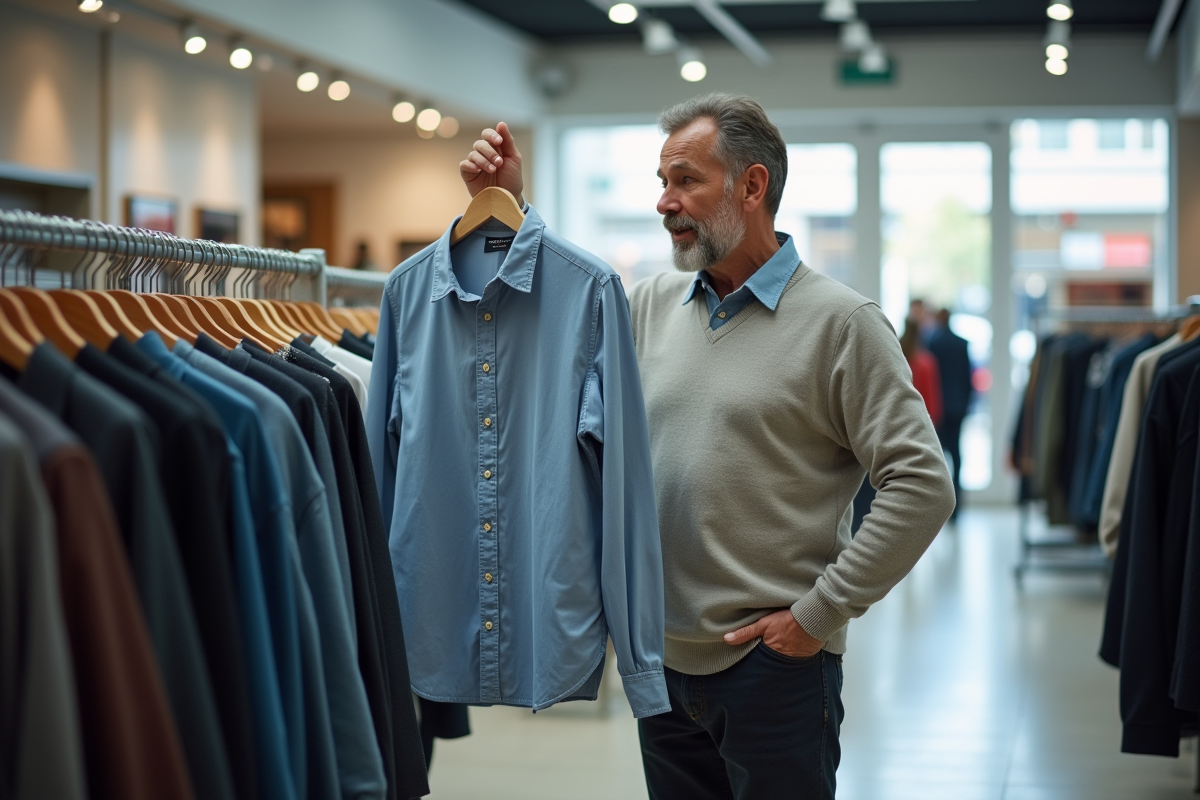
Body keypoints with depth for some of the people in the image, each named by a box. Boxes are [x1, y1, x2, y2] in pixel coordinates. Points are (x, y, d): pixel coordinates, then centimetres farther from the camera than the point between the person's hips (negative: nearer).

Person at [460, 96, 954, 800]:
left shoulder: (841, 323, -9)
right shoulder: (652, 304, 8)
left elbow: (922, 485, -13)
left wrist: (820, 613, -13)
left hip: (775, 663, -5)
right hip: (664, 659, 6)